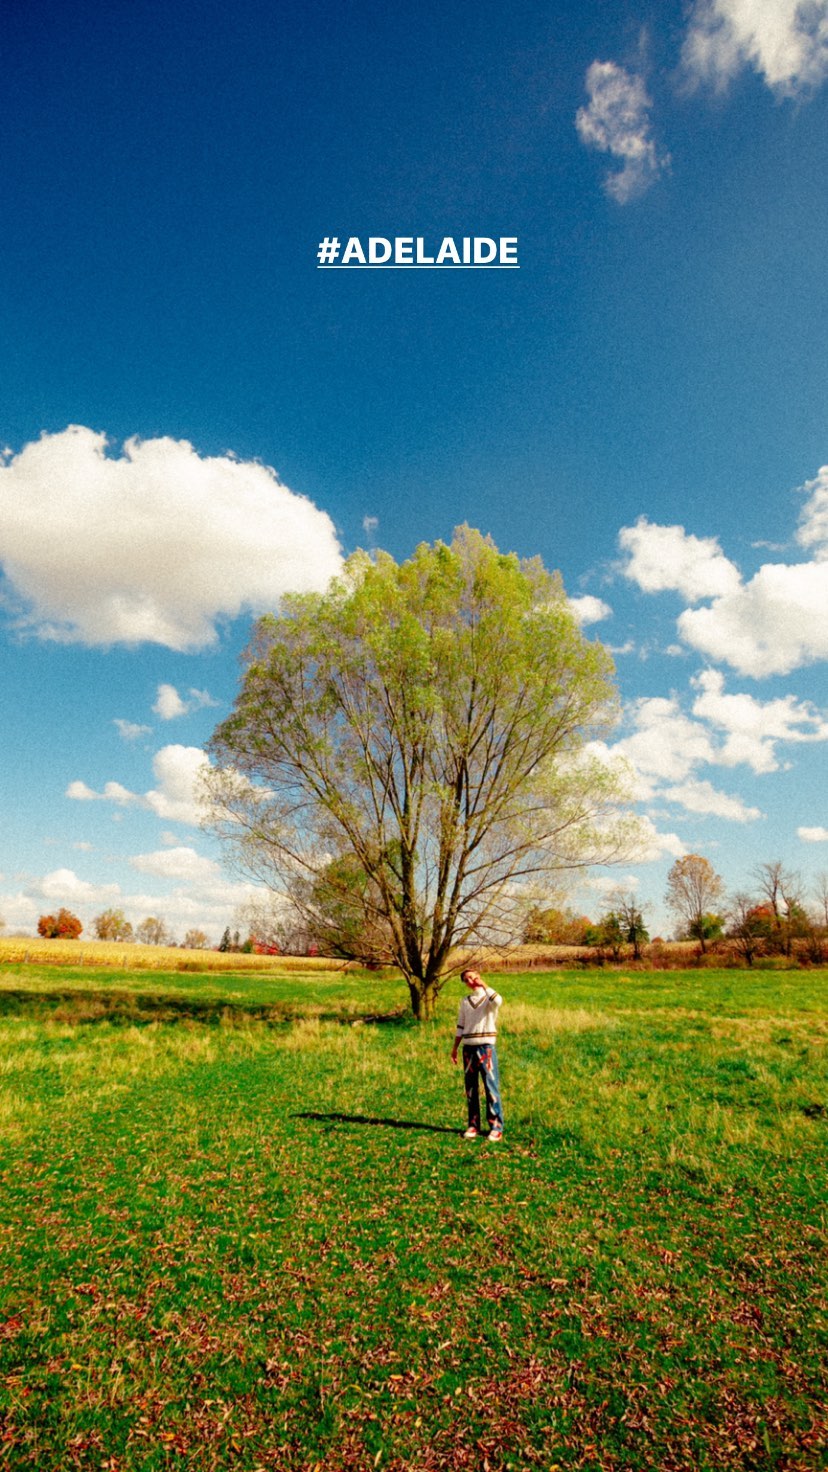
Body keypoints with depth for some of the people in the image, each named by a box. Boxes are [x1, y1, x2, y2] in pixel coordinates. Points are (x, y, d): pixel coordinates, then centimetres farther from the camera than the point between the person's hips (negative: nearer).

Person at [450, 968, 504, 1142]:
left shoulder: (488, 997, -1)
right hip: (469, 1048, 5)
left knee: (491, 1087, -5)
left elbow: (498, 1001, -26)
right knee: (470, 1088, 8)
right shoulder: (465, 1001, 12)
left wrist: (483, 985, -19)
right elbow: (460, 1026, 15)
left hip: (486, 1046, -4)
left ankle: (496, 1127, 2)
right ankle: (473, 1125, 17)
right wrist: (455, 1048, 11)